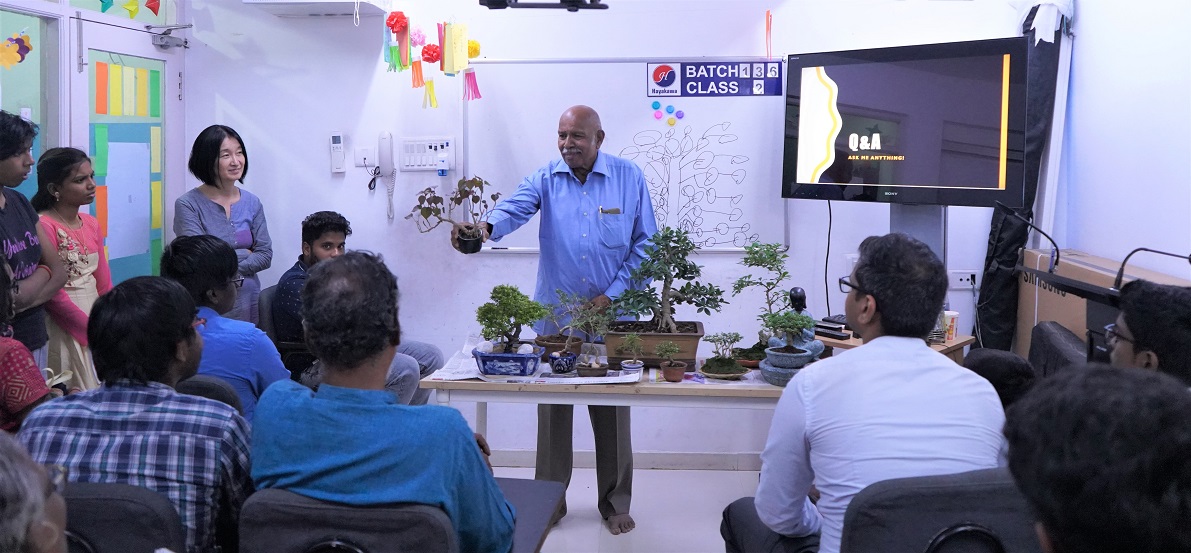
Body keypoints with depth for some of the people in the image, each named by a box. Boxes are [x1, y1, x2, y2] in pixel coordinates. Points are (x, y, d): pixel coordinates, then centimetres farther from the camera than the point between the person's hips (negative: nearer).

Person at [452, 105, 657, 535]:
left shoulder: (629, 177, -1)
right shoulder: (545, 178, 0)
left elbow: (645, 243, 0)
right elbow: (516, 207, -21)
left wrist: (613, 294, -8)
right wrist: (486, 227, -43)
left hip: (611, 314, -1)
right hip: (555, 313, 1)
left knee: (612, 411, 7)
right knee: (553, 408, 8)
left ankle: (615, 503, 22)